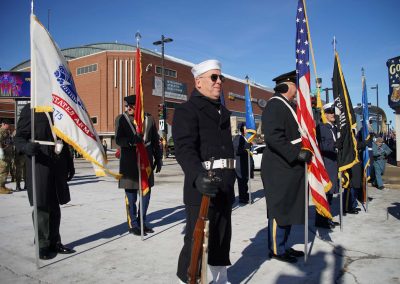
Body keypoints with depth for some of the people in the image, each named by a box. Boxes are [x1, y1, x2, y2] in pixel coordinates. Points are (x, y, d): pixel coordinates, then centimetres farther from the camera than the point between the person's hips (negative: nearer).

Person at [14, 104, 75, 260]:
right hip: (39, 164, -6)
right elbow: (19, 138, -6)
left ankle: (54, 242, 24)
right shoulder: (30, 110, -4)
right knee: (42, 206, 0)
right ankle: (42, 245, 15)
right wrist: (26, 147, -29)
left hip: (58, 166, 6)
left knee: (54, 206, 13)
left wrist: (70, 164, 14)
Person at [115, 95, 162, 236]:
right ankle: (133, 225, 16)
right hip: (129, 162, -3)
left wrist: (158, 159, 10)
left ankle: (142, 222, 26)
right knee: (131, 194, 3)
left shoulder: (149, 119, 5)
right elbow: (118, 140, -9)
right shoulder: (121, 119, -1)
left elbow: (155, 140, 10)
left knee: (146, 192, 10)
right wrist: (132, 141, -29)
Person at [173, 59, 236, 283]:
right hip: (202, 185, -8)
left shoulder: (223, 112, 19)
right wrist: (197, 176, -38)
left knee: (222, 237, 18)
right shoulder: (187, 110, -6)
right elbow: (184, 148, -21)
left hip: (225, 187, 8)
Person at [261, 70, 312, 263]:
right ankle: (276, 249, 15)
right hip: (279, 169, -10)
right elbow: (273, 137, -25)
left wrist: (304, 150, 13)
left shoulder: (288, 106, 17)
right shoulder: (274, 105, -14)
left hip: (291, 168, 10)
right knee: (279, 208, 1)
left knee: (289, 208, 16)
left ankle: (283, 245, 29)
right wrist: (297, 153, -25)